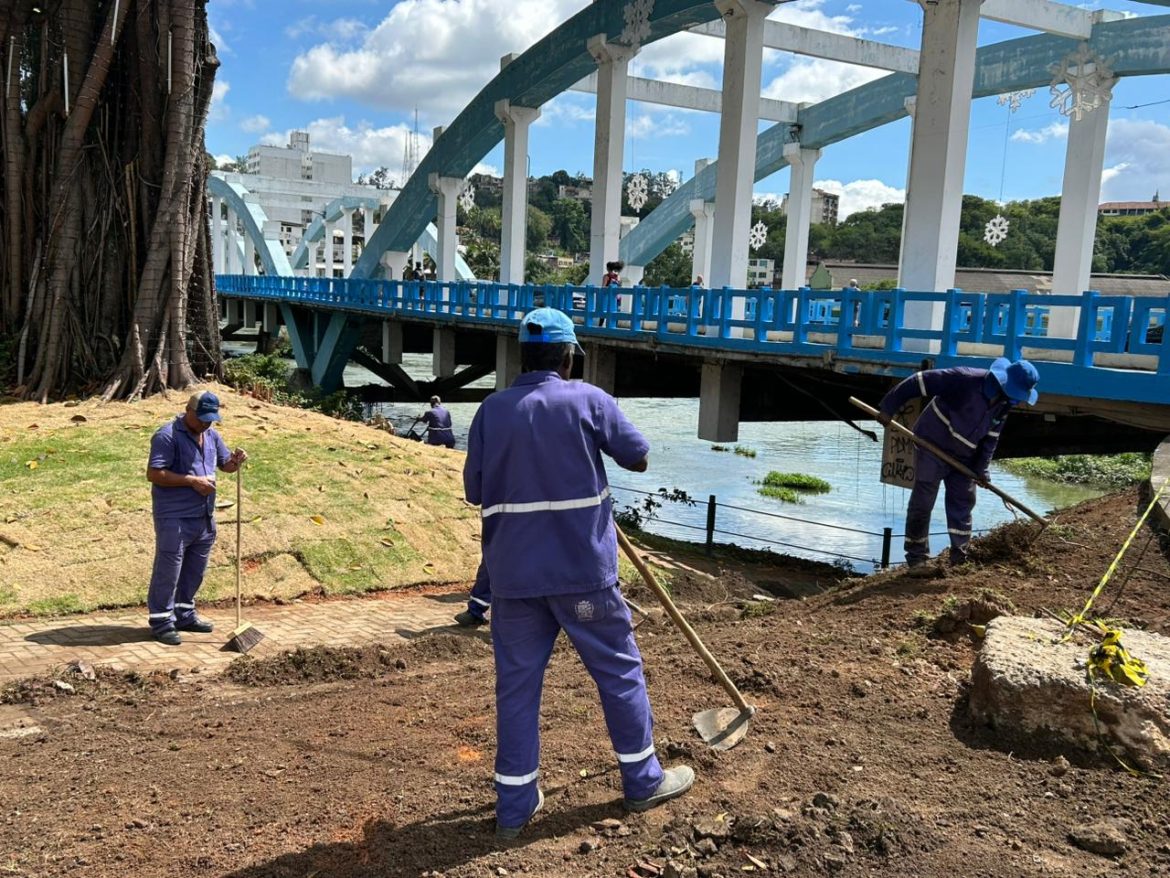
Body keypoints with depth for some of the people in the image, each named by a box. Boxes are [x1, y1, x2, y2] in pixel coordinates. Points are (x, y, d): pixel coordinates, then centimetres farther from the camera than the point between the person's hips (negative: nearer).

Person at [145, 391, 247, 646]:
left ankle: (184, 615, 30)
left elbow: (225, 464, 21)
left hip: (204, 517, 8)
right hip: (175, 518, -8)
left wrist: (235, 461, -3)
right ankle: (161, 621, 8)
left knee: (195, 570, 16)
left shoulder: (212, 435, 11)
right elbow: (153, 474, -19)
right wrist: (192, 480, -21)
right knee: (168, 569, -1)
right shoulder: (167, 436, -13)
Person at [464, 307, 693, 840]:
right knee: (619, 669, 13)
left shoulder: (492, 410, 1)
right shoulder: (587, 400, -7)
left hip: (514, 572, 3)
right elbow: (638, 457, 1)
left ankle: (515, 806, 16)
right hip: (582, 568, -3)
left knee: (516, 682, 10)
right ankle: (643, 781, 27)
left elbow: (475, 489, 5)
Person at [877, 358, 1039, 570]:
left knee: (963, 502, 9)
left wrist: (981, 469, 1)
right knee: (922, 502, -1)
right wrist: (889, 408, -25)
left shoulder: (1003, 405, -4)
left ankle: (959, 556, 20)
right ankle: (916, 557, 9)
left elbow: (991, 438, 6)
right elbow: (919, 381, -26)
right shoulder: (966, 379, -28)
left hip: (963, 458, 7)